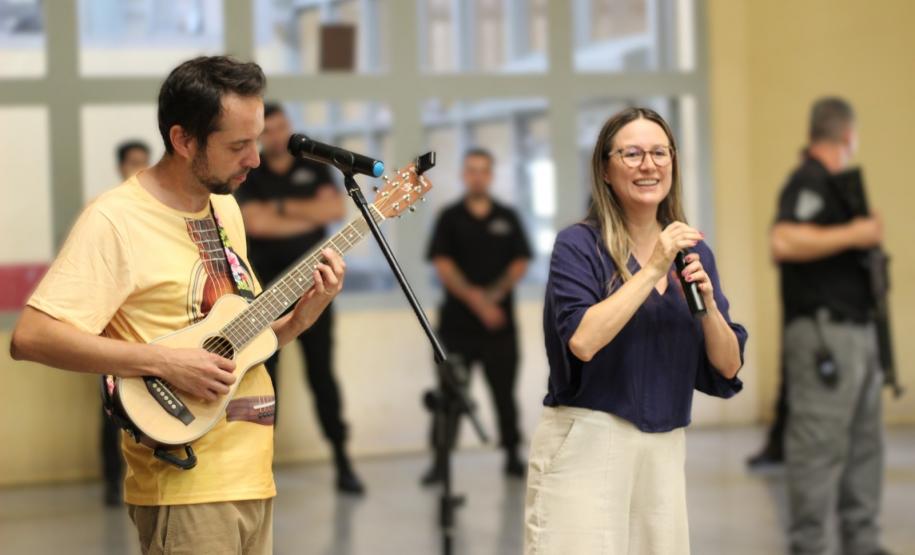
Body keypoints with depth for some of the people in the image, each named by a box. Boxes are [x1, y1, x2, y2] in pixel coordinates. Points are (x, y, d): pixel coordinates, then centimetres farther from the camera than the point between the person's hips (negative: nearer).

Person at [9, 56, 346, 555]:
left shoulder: (225, 207, 13)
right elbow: (30, 338, -22)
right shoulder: (116, 220, -13)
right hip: (185, 486, -8)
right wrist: (163, 363, -24)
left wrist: (301, 317, 2)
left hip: (251, 477, 8)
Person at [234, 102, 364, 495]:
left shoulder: (313, 167, 10)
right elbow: (255, 222, -14)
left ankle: (342, 462, 6)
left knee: (321, 372, 3)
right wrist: (310, 215, -7)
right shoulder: (249, 175, 2)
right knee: (264, 375, 1)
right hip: (265, 289, -1)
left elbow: (336, 209, -5)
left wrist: (284, 207, -9)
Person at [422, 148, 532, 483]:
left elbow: (520, 263, 5)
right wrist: (474, 298, -13)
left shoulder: (507, 218, 10)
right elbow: (442, 265, -2)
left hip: (500, 320, 1)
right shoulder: (450, 218, 6)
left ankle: (512, 456, 14)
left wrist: (494, 294, -10)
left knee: (504, 391, 6)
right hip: (457, 320, -1)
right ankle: (440, 461, 0)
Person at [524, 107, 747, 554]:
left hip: (666, 450, 5)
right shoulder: (578, 245, -6)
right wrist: (652, 271, -19)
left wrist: (707, 302, -10)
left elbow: (727, 369, 7)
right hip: (586, 444, -5)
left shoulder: (692, 250, 9)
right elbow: (582, 341, -22)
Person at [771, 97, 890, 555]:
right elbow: (783, 242, -27)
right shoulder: (809, 182, -11)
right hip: (825, 332, -10)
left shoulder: (835, 183, 19)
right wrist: (852, 234, -23)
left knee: (864, 444, 13)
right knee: (820, 446, -8)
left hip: (858, 329, 10)